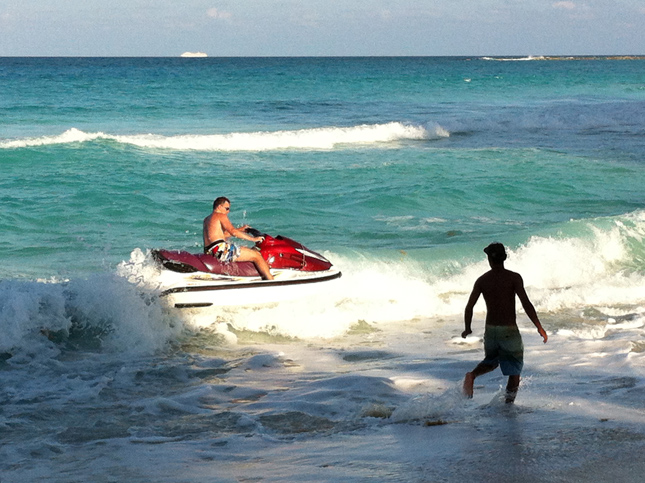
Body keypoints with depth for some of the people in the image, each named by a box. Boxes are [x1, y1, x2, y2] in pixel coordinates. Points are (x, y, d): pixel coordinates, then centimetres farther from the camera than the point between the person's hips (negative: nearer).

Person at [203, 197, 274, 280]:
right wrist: (253, 239, -8)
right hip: (221, 249, -10)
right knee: (256, 255, -5)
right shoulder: (221, 216, -2)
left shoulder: (206, 220, 24)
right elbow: (233, 232, -13)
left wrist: (241, 229, 27)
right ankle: (271, 280, -8)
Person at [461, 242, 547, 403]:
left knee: (491, 361, 27)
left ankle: (472, 375, -2)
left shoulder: (482, 281, 1)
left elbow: (469, 307, 2)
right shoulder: (514, 278, -9)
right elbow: (526, 304, -16)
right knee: (514, 371, 10)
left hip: (490, 330, 4)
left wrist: (467, 329, 18)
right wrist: (539, 328, -10)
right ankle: (508, 403, 3)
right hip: (509, 330, -4)